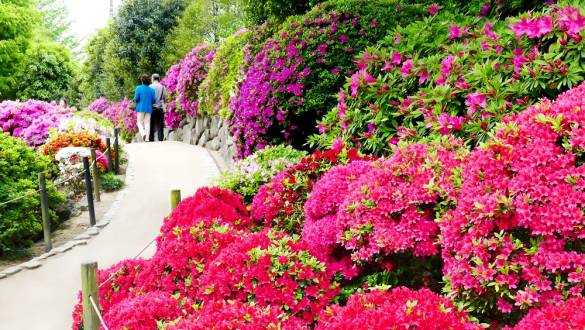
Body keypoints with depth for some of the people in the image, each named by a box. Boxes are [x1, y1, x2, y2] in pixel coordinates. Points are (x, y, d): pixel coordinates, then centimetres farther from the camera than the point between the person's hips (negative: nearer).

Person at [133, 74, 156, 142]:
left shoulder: (139, 88, -3)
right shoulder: (152, 90, 3)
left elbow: (136, 98, -8)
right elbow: (154, 100, 1)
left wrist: (135, 101, 14)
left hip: (141, 108, -2)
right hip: (149, 108, 2)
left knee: (139, 122, 7)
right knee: (147, 123, 3)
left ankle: (143, 133, -18)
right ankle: (147, 139, -3)